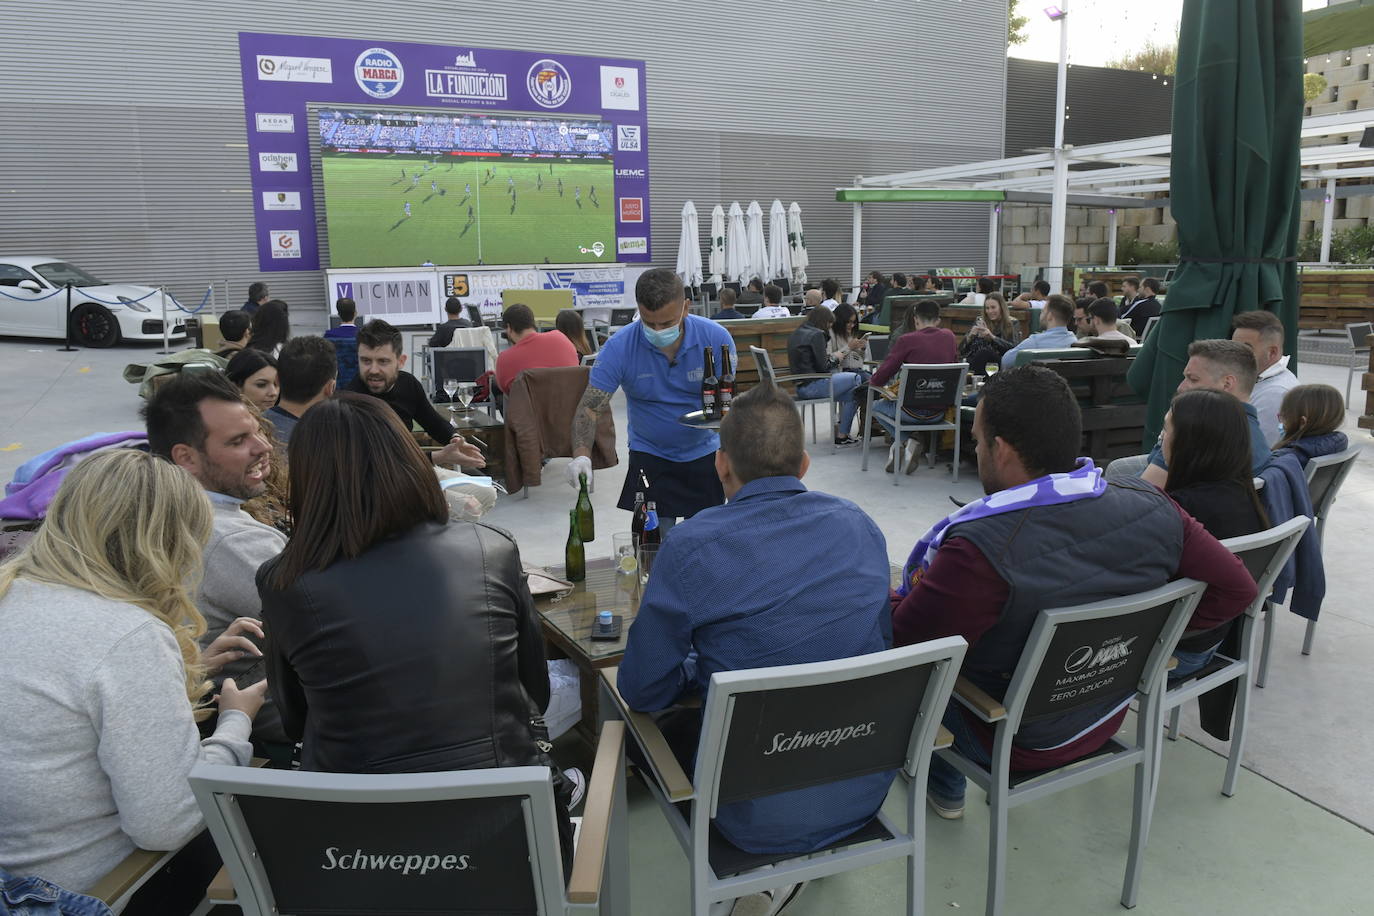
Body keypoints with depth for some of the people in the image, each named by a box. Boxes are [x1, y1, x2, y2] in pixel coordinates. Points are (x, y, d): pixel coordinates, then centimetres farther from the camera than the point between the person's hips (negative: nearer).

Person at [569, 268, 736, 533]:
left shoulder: (716, 338, -16)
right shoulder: (619, 347, -19)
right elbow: (589, 407, -19)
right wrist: (581, 455, -36)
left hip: (704, 453, 1)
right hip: (649, 457, -1)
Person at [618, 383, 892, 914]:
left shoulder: (691, 547, -17)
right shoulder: (859, 525, -2)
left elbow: (641, 691, -8)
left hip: (763, 817, -5)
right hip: (867, 791, 5)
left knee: (665, 729, 22)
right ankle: (811, 857, 23)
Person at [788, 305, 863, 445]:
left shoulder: (795, 334, 15)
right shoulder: (817, 334, -11)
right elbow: (823, 367, -12)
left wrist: (831, 358, 11)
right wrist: (835, 358, 7)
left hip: (800, 387, 9)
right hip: (812, 387, -9)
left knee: (850, 392, 17)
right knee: (855, 379, -2)